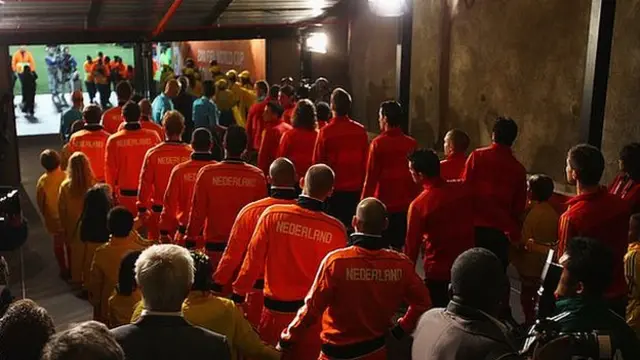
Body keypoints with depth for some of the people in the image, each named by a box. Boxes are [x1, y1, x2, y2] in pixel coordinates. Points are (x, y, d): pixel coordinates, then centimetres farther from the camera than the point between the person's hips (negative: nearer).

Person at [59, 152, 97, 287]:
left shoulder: (65, 186, -18)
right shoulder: (93, 184, -21)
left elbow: (61, 209, -7)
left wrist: (65, 226, 8)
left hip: (72, 226, 1)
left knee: (75, 252, 20)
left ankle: (77, 279, 34)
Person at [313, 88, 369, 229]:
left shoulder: (325, 131, -13)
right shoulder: (360, 131, -5)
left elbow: (318, 162, -6)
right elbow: (365, 162, 2)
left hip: (333, 188, -2)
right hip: (355, 188, 2)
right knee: (351, 225, 12)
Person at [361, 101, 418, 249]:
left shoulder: (378, 143, -11)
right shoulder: (412, 144, -2)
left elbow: (371, 176, -9)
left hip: (383, 205, -3)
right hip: (406, 205, 3)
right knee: (402, 246, 11)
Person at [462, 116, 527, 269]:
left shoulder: (477, 156, -4)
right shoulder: (518, 169, 1)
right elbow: (519, 207, 7)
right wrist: (514, 233, 21)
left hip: (474, 226, -1)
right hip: (500, 231, 1)